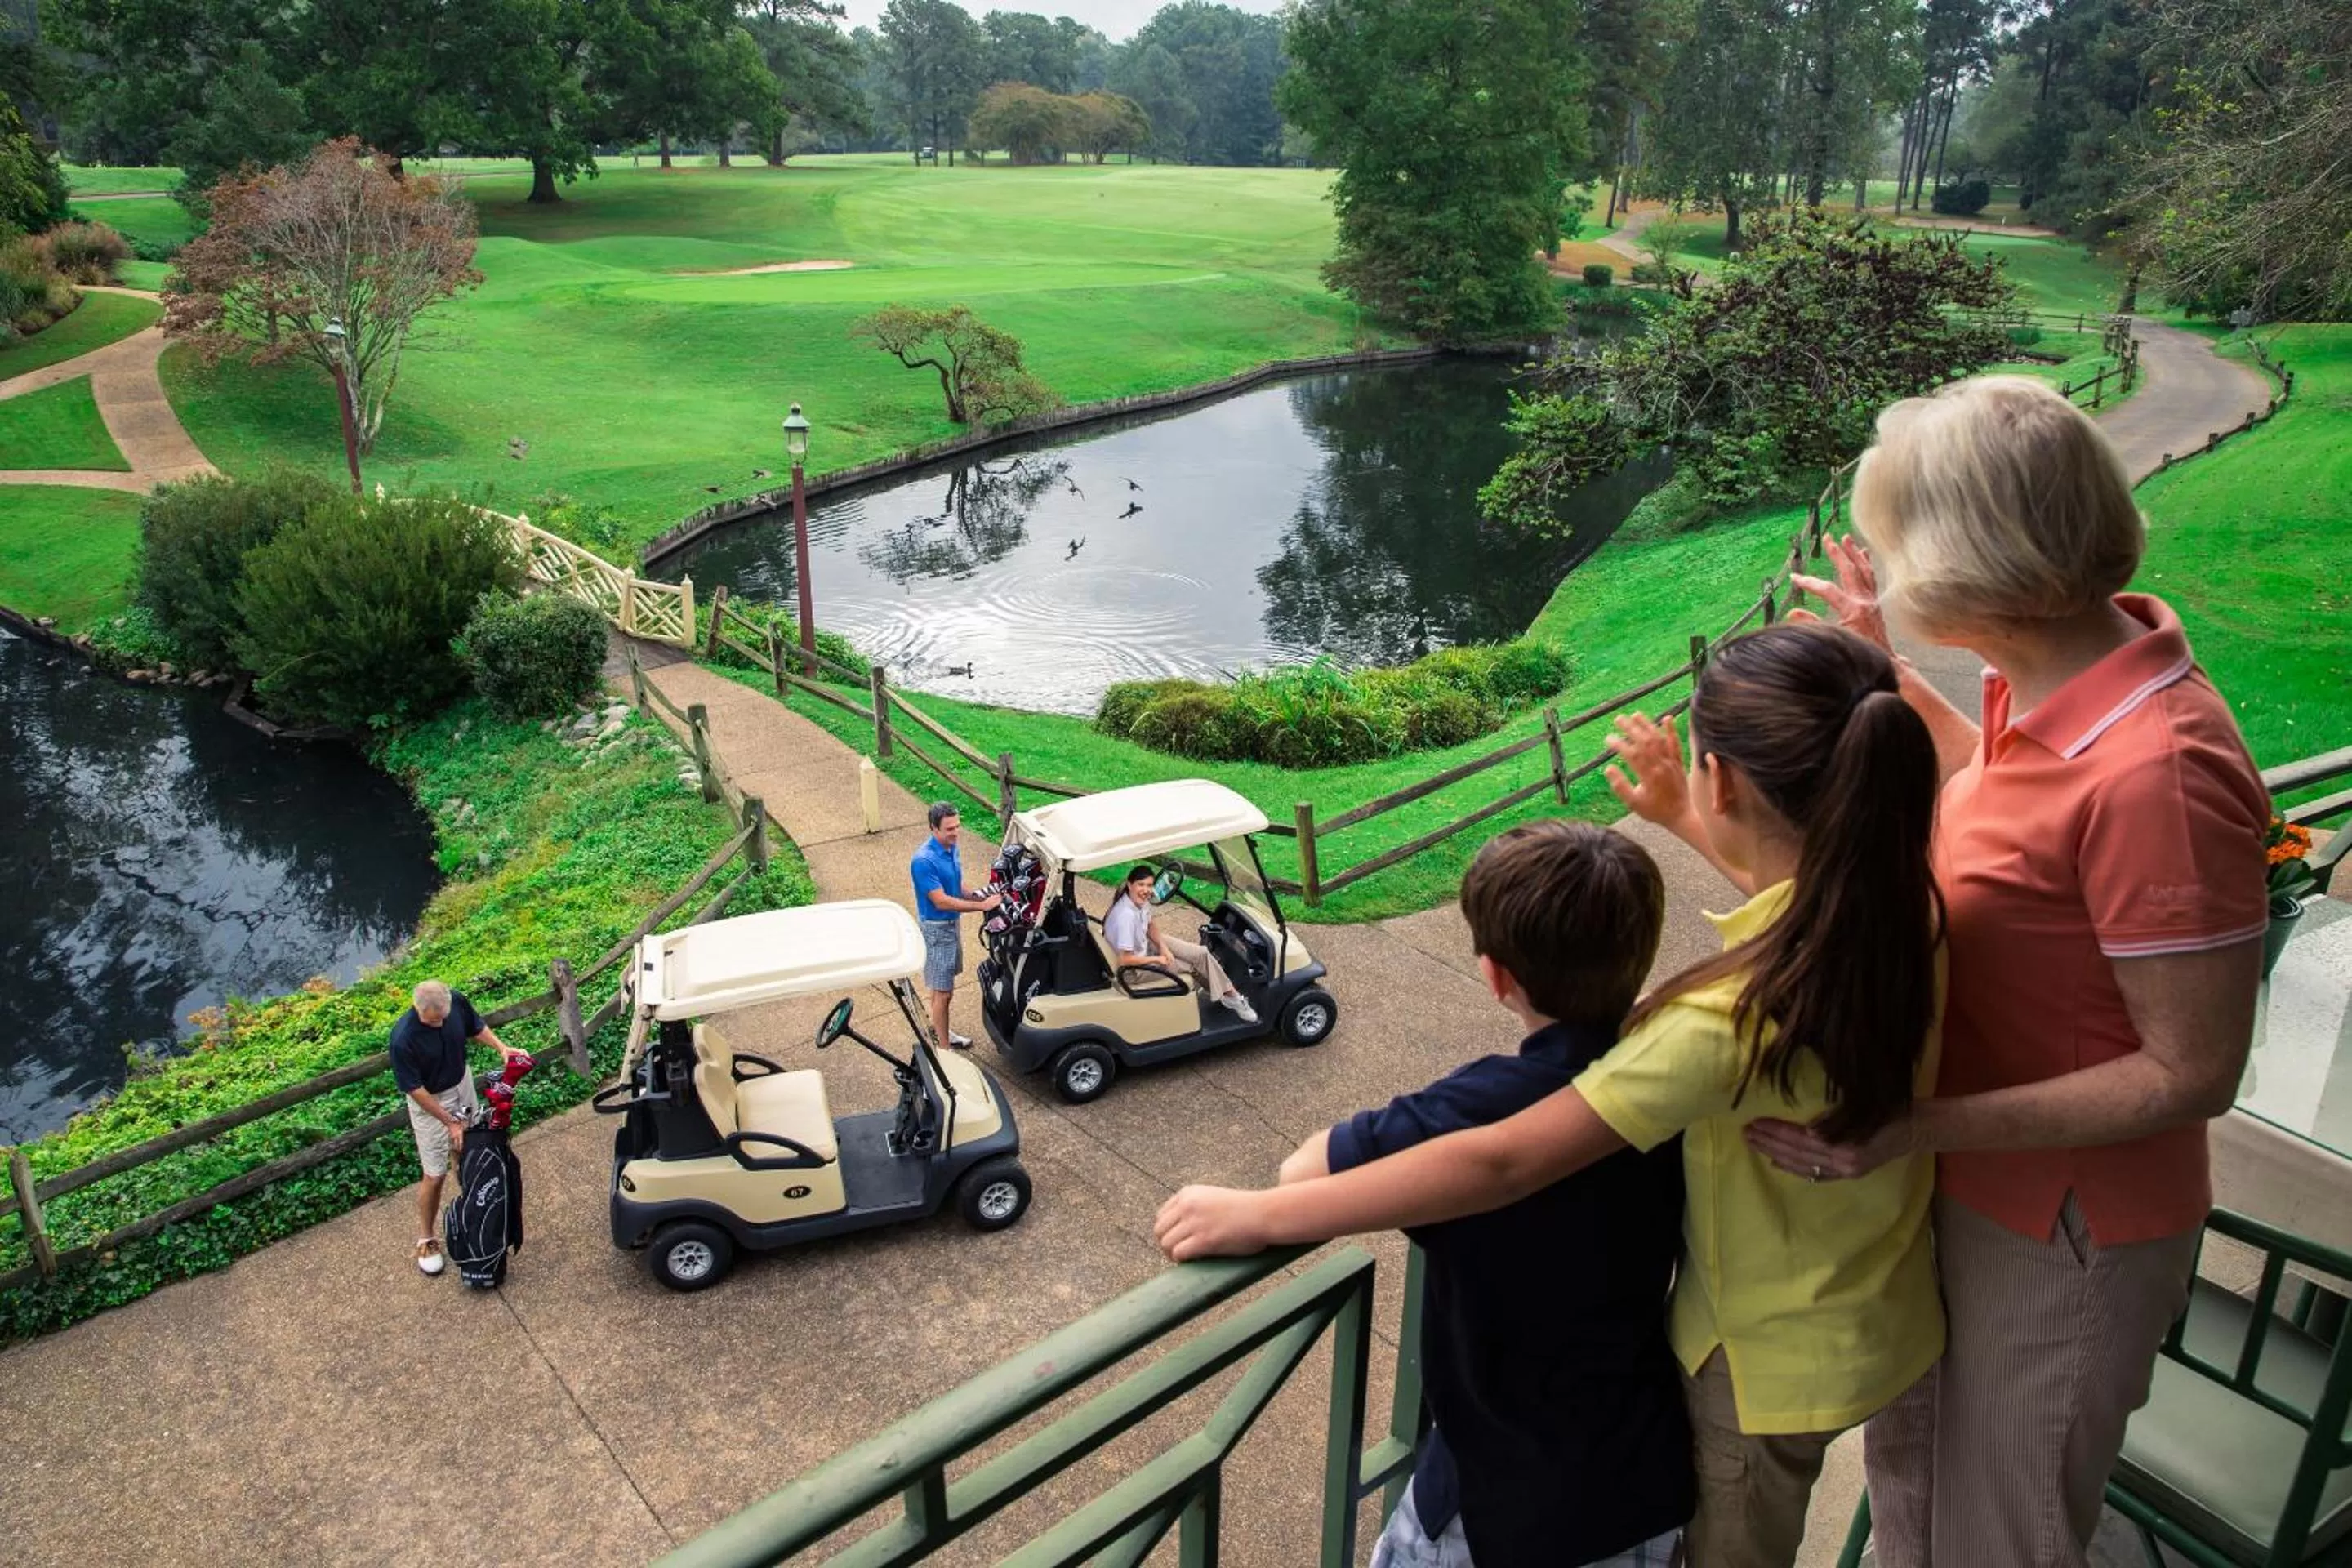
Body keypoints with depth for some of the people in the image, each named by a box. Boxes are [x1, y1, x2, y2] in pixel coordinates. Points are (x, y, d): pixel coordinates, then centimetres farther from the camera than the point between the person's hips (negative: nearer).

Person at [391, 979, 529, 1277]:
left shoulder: (457, 1001, -23)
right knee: (435, 1174, 3)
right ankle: (426, 1238, 25)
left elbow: (476, 1028, -1)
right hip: (429, 1101, -5)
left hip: (462, 1084, 5)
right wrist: (449, 1122, -20)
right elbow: (415, 1089, -25)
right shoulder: (403, 1039, -36)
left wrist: (501, 1047, -18)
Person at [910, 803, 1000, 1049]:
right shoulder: (924, 860, -28)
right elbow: (941, 902, -27)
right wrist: (981, 906, -26)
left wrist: (983, 897, -4)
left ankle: (938, 1029, 39)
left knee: (943, 985, 22)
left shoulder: (951, 848, 0)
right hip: (936, 929, -8)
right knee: (943, 991, -1)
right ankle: (944, 1047, 9)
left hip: (952, 923, 8)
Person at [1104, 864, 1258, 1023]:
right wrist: (1157, 959, -19)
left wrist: (1163, 947, -11)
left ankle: (1230, 995, 16)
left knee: (1202, 954, 2)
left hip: (1147, 943, 7)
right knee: (1196, 964, 1)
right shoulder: (1126, 916, -37)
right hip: (1138, 967, -7)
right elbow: (1126, 959, -34)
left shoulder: (1141, 900, -13)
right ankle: (1229, 996, 23)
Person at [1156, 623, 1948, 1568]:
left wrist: (1260, 1217, -33)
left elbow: (1504, 1163, -38)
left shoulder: (1734, 1018, -38)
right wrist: (1686, 820, 14)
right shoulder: (1903, 909, -16)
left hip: (1775, 1358, -6)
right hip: (1885, 1310, 7)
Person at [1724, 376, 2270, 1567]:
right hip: (1974, 1186, 8)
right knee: (1910, 1468, 29)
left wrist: (1917, 1131, -30)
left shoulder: (2157, 775, -33)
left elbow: (2192, 1073, -26)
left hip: (2065, 1229, -8)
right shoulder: (2058, 683, -7)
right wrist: (1887, 673, 14)